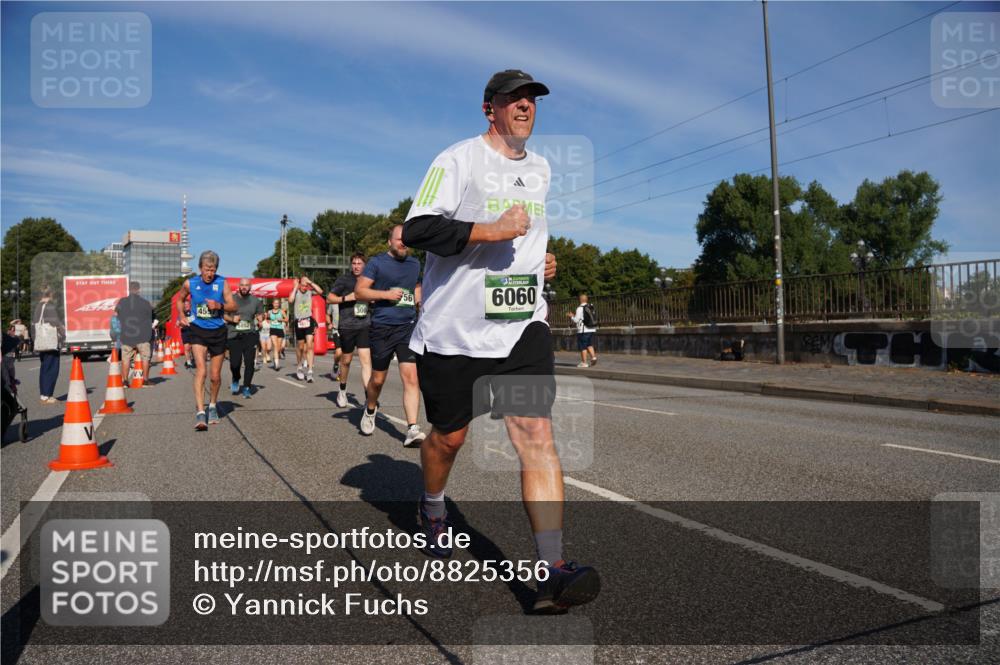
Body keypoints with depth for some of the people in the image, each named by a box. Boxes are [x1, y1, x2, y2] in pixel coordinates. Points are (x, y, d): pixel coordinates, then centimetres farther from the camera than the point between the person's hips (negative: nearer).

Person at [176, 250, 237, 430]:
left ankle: (212, 405, 35)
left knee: (215, 376, 10)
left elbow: (233, 306, -3)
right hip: (198, 330, -1)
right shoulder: (189, 283, -3)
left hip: (218, 331, 1)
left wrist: (219, 305, -22)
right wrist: (182, 316, 1)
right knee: (201, 370, -19)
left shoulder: (222, 283, -4)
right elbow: (180, 300, 17)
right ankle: (200, 412, -23)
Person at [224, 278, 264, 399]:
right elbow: (223, 314, 8)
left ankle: (247, 387, 5)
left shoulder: (255, 300, 8)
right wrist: (231, 319, -11)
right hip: (234, 335, -1)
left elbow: (260, 314, 20)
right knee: (234, 363, -4)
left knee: (249, 362, -8)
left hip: (250, 335, 1)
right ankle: (235, 380, 29)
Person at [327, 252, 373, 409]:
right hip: (347, 325, -2)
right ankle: (342, 390, 34)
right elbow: (329, 298, -1)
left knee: (366, 359, -10)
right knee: (346, 360, 11)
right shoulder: (343, 280, 0)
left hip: (365, 325, 2)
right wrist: (346, 298, -14)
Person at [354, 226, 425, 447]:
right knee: (378, 379, 9)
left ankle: (412, 429, -15)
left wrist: (419, 297, 9)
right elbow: (359, 291, -5)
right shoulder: (377, 263, 0)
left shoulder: (415, 264, 14)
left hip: (408, 327, 3)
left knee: (411, 377, -12)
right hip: (382, 327, -2)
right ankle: (370, 410, 40)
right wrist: (386, 294, -15)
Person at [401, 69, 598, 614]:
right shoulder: (458, 160, -5)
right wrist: (490, 231, -24)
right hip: (454, 327, -4)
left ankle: (552, 572, -11)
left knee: (536, 433, -11)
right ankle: (432, 507, 44)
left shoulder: (540, 169, 16)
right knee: (449, 435, 11)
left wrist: (540, 258, 15)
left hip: (522, 325, 4)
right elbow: (417, 229, -16)